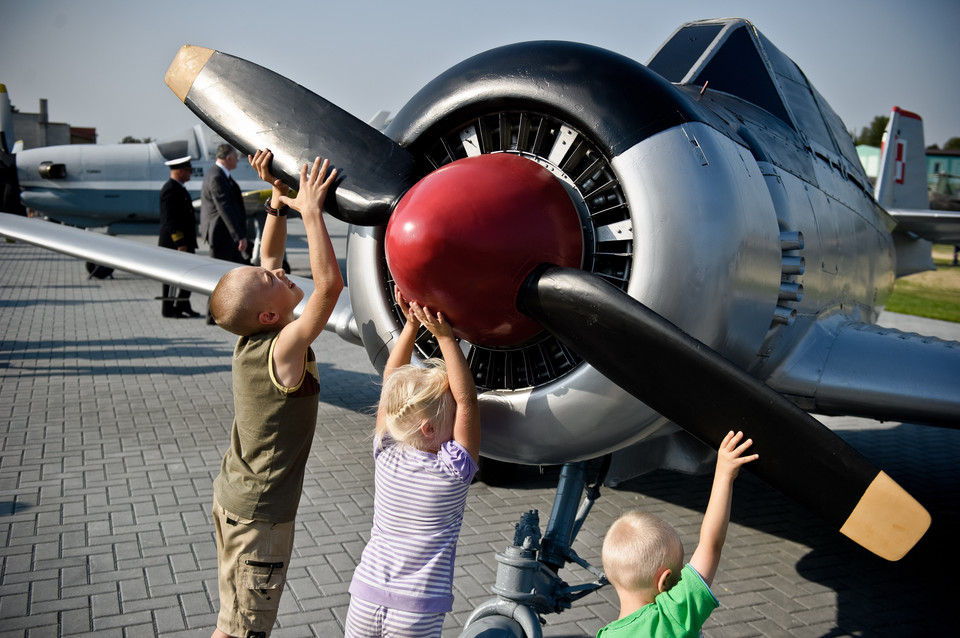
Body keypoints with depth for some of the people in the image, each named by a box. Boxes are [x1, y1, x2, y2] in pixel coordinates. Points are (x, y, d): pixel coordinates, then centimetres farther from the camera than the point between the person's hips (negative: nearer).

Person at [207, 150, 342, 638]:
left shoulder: (253, 336, -4)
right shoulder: (283, 349, -27)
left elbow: (269, 255, 9)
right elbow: (330, 283, -39)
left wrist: (280, 197, 1)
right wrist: (310, 210, -32)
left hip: (233, 496, 8)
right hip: (259, 515, -8)